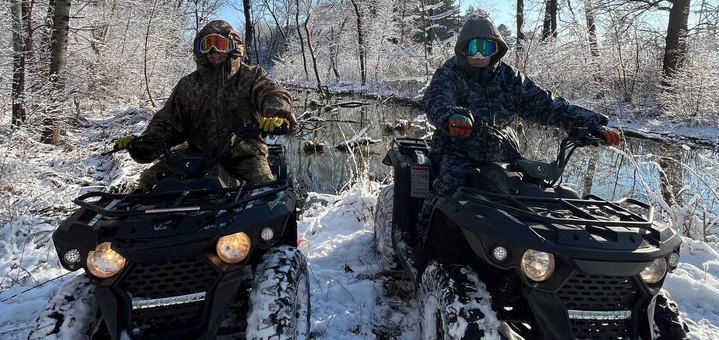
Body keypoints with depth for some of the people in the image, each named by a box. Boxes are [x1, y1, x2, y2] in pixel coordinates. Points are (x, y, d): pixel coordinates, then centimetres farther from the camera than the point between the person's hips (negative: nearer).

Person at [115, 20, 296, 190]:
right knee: (151, 178, -10)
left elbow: (273, 94, -13)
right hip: (199, 152, 3)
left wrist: (279, 115, -39)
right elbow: (169, 121, 17)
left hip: (244, 154, -3)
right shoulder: (188, 85, 16)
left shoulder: (251, 77, 7)